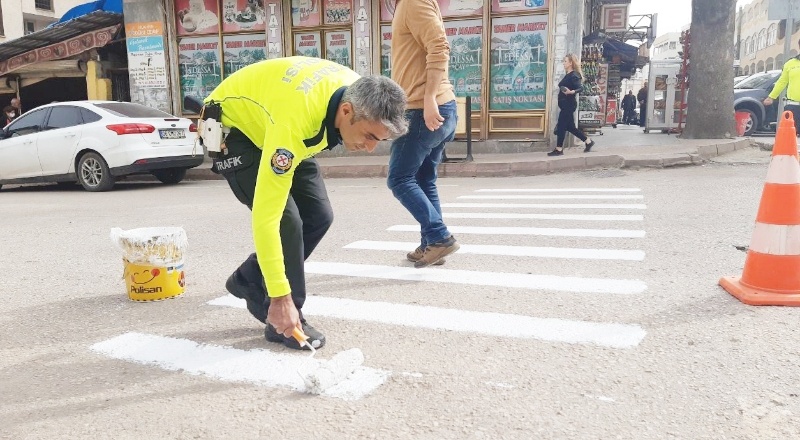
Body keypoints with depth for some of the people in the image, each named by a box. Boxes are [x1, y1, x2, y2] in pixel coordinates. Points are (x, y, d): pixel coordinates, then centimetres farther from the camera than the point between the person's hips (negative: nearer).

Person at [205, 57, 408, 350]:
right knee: (287, 220, -21)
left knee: (318, 216, -2)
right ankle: (287, 320, -3)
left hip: (268, 120, 7)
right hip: (233, 127, -7)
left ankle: (249, 281, 17)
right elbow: (266, 216, -42)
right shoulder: (294, 120, -43)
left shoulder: (358, 92, -21)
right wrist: (280, 297, -38)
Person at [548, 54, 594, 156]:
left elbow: (581, 88, -24)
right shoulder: (567, 75, 14)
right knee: (570, 127, 14)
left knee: (561, 126, -5)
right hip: (565, 105, 10)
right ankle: (588, 142, 25)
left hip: (569, 105, -10)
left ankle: (559, 149, 3)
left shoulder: (574, 76, -14)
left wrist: (571, 92, -41)